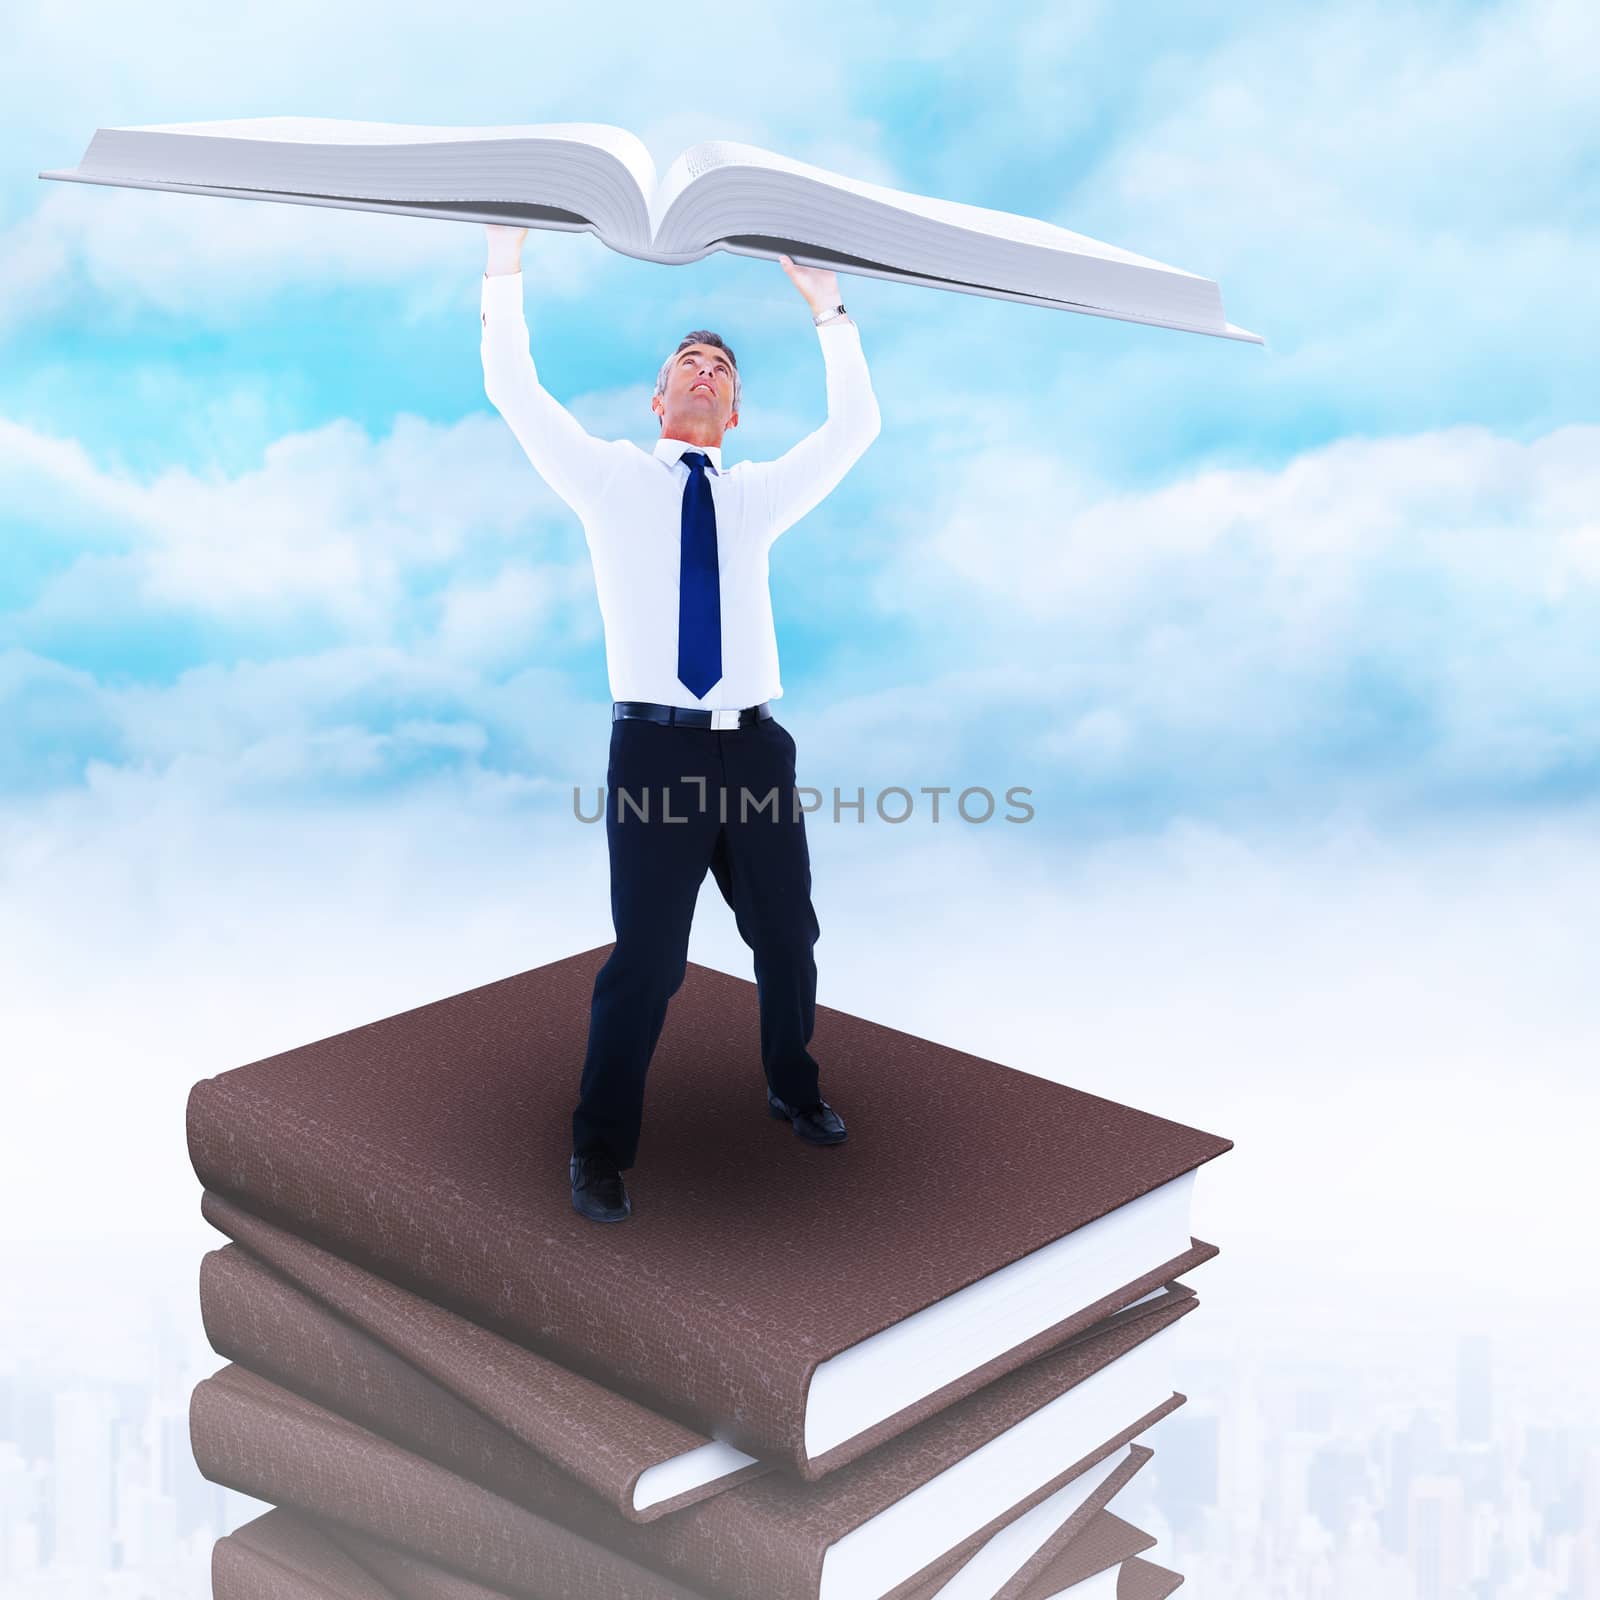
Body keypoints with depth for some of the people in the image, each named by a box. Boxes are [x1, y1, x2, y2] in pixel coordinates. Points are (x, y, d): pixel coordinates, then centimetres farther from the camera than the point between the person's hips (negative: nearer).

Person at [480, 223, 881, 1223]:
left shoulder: (758, 495, 16)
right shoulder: (611, 479, 9)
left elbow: (856, 425, 11)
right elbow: (514, 392, 1)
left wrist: (826, 304, 6)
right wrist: (506, 260, -4)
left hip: (755, 745, 3)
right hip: (656, 747, -3)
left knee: (788, 941, 13)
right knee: (647, 961, -4)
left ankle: (795, 1090, 37)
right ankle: (601, 1151, 10)